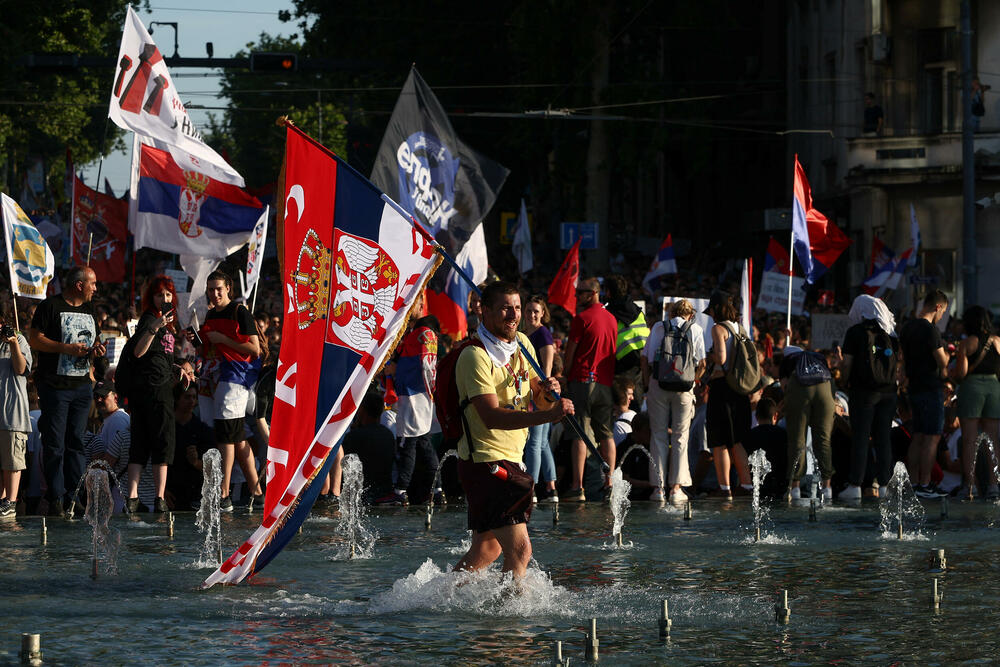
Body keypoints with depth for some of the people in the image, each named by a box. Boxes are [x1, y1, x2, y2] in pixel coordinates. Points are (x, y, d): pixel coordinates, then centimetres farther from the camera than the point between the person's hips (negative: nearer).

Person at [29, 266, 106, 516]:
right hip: (55, 385, -6)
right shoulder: (50, 306, -5)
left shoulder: (89, 309, 17)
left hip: (82, 385, 6)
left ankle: (75, 494, 6)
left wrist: (96, 349, 3)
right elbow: (34, 340, -9)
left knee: (77, 442, 5)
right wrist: (66, 348, -18)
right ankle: (56, 498, -4)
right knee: (54, 445, -5)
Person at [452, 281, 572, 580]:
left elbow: (538, 401, 16)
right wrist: (547, 415, -37)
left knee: (488, 549, 22)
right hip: (485, 462, -9)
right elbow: (491, 417, -27)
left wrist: (548, 393, -10)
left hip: (511, 461, 9)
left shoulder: (521, 343, 9)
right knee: (519, 550, -18)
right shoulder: (475, 356, -17)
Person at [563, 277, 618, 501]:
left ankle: (577, 487, -13)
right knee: (606, 434, 9)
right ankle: (609, 483, 6)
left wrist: (567, 374, 9)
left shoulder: (582, 318, -7)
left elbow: (570, 352, -4)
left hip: (583, 379, -6)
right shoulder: (612, 319, 12)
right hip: (606, 382, 6)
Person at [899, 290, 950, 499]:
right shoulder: (930, 330, -17)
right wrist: (946, 355, 8)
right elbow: (942, 362, -16)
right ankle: (924, 484, -7)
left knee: (918, 437, 12)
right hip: (931, 388, -9)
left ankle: (914, 482, 12)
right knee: (932, 437, -5)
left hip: (914, 387, 9)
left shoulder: (907, 328, 11)